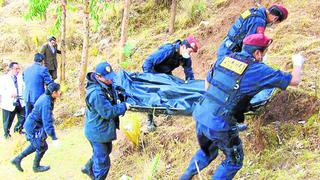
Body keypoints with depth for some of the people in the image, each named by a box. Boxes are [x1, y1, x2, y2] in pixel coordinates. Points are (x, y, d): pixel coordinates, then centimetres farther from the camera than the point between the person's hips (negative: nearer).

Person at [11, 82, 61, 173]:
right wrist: (54, 138, -32)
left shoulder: (45, 96, -2)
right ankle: (36, 166, 31)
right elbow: (47, 122, -33)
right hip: (33, 127, -9)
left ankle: (17, 159, 32)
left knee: (35, 145, 24)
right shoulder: (46, 103, -30)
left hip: (31, 124, 9)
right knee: (42, 147, 9)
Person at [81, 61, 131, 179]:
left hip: (104, 129, 10)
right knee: (103, 162, 3)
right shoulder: (96, 93, -34)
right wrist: (123, 106, -18)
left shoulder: (107, 84, -3)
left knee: (106, 151, 32)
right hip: (98, 132, -10)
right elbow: (108, 112, -29)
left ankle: (88, 169, 53)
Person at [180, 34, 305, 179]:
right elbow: (294, 80, -2)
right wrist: (298, 64, 18)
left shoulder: (226, 58, 7)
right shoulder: (258, 70, -9)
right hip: (220, 125, -6)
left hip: (201, 116, 6)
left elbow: (208, 80, 21)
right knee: (234, 161, 20)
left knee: (207, 152, 33)